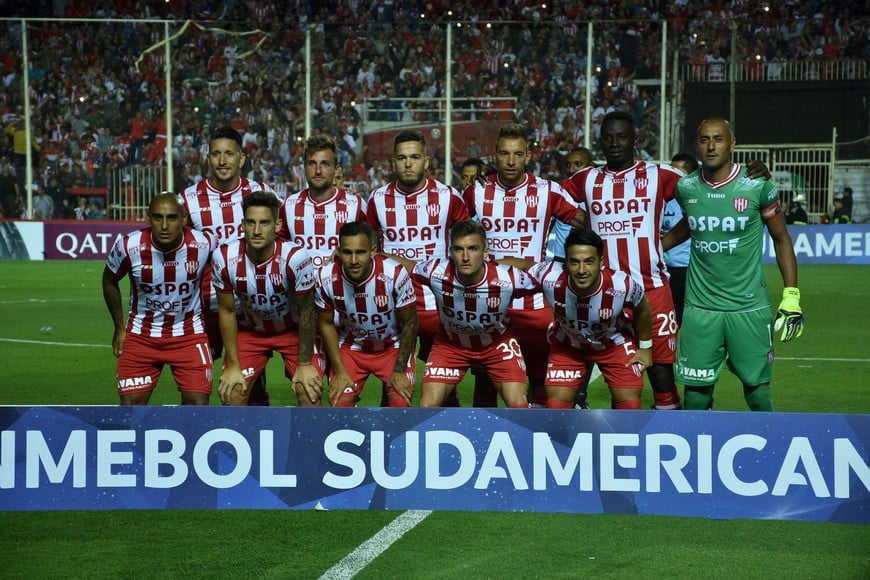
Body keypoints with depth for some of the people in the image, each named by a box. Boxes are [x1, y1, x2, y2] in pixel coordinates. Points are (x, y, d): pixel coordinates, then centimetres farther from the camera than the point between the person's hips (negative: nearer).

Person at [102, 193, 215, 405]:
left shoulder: (203, 245, -18)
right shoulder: (129, 246, -19)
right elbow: (109, 280, 3)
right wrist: (119, 328, 7)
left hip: (190, 334, 0)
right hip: (141, 336, 0)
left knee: (198, 404, -8)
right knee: (131, 405, -1)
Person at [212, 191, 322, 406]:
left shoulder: (296, 258, -32)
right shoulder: (224, 258, -25)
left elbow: (306, 312, -18)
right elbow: (227, 311, -10)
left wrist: (304, 364, -12)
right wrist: (233, 366, -8)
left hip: (294, 330, -2)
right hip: (249, 330, 2)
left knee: (309, 392, -12)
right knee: (232, 392, -7)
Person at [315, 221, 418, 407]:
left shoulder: (395, 274, -30)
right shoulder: (326, 278, -23)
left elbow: (409, 323, -15)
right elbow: (326, 323, -5)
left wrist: (400, 370, -11)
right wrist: (339, 371, -7)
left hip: (393, 345, -2)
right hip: (351, 347, 2)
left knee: (401, 405, -16)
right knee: (339, 405, -11)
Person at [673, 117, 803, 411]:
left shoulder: (757, 186, -7)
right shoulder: (686, 188, 1)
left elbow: (781, 239, 2)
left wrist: (791, 296, -2)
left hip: (749, 307, -2)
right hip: (701, 307, 2)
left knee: (757, 385, 4)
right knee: (696, 387, 4)